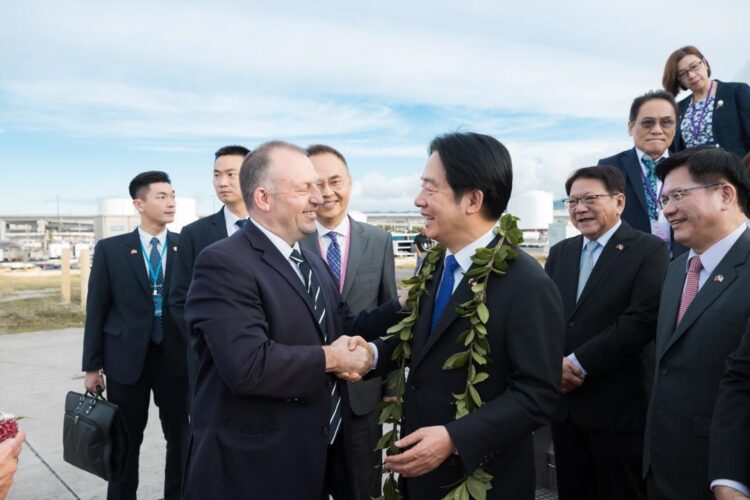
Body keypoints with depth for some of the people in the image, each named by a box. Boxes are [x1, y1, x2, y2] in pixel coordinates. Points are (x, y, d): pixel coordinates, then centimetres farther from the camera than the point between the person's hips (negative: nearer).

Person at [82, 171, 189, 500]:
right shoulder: (110, 249, -1)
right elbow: (96, 310, 1)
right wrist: (92, 366, 0)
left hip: (176, 358, 1)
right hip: (126, 359, 0)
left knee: (180, 437, 12)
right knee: (126, 441, 13)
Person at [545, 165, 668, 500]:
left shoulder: (649, 250, -6)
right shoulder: (560, 252, 13)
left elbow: (642, 321, -17)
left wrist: (579, 363, -17)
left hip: (618, 407, -5)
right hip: (564, 402, 5)